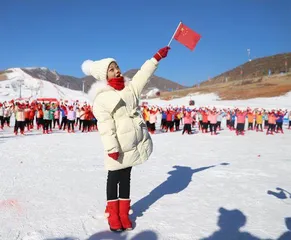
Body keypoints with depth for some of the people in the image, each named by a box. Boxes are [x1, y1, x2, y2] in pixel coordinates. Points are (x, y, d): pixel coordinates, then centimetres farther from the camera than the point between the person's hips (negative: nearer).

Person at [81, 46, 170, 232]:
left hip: (135, 141, 6)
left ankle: (124, 213, 24)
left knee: (126, 177, 14)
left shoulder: (130, 87, 8)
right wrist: (111, 147, -22)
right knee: (114, 178, 7)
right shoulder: (101, 98, -12)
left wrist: (157, 57, 3)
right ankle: (113, 214, 21)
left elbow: (144, 74, 8)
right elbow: (105, 126, -17)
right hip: (118, 146, -6)